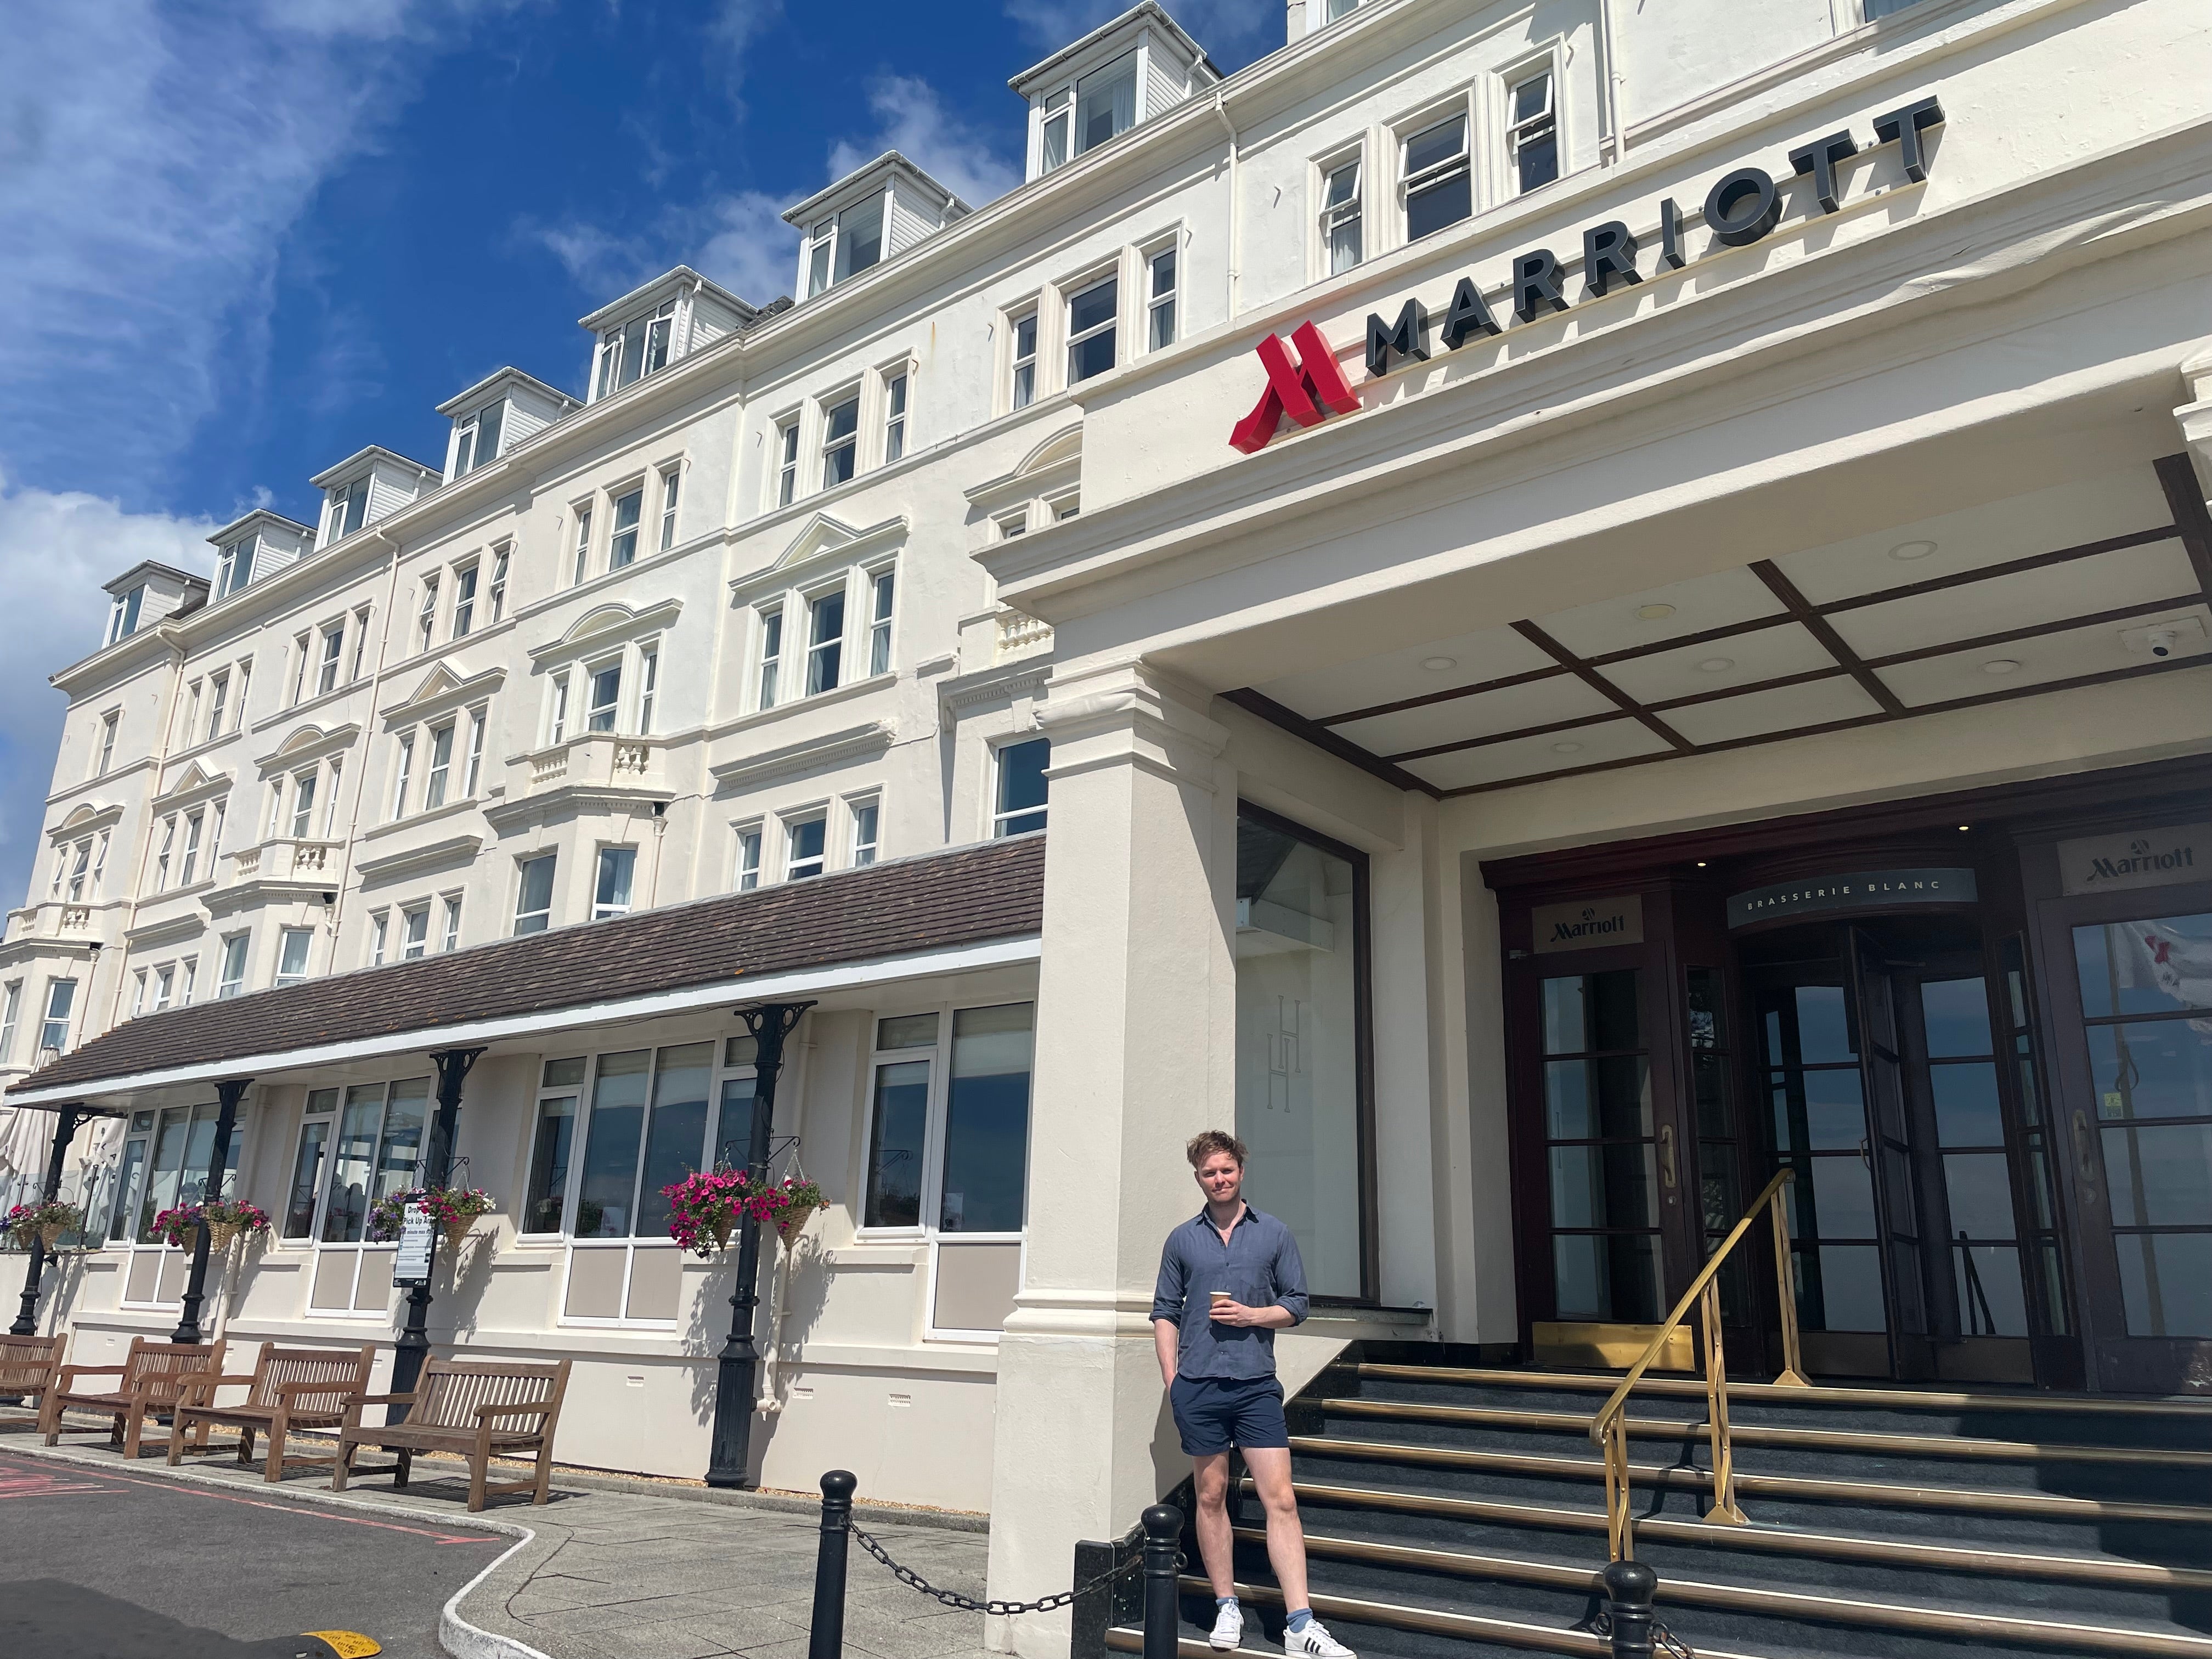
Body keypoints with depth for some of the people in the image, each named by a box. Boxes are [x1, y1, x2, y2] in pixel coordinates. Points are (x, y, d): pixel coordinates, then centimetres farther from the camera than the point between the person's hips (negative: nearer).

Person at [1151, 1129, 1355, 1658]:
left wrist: (1251, 1315, -9)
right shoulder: (1181, 1240, 7)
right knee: (1211, 1496, 8)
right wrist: (1171, 1379, 0)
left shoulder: (1275, 1234, 6)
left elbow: (1296, 1304, 7)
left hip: (1257, 1384, -1)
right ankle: (1227, 1609, 21)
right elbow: (1165, 1313, 8)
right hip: (1197, 1386, 1)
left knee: (1280, 1499, -5)